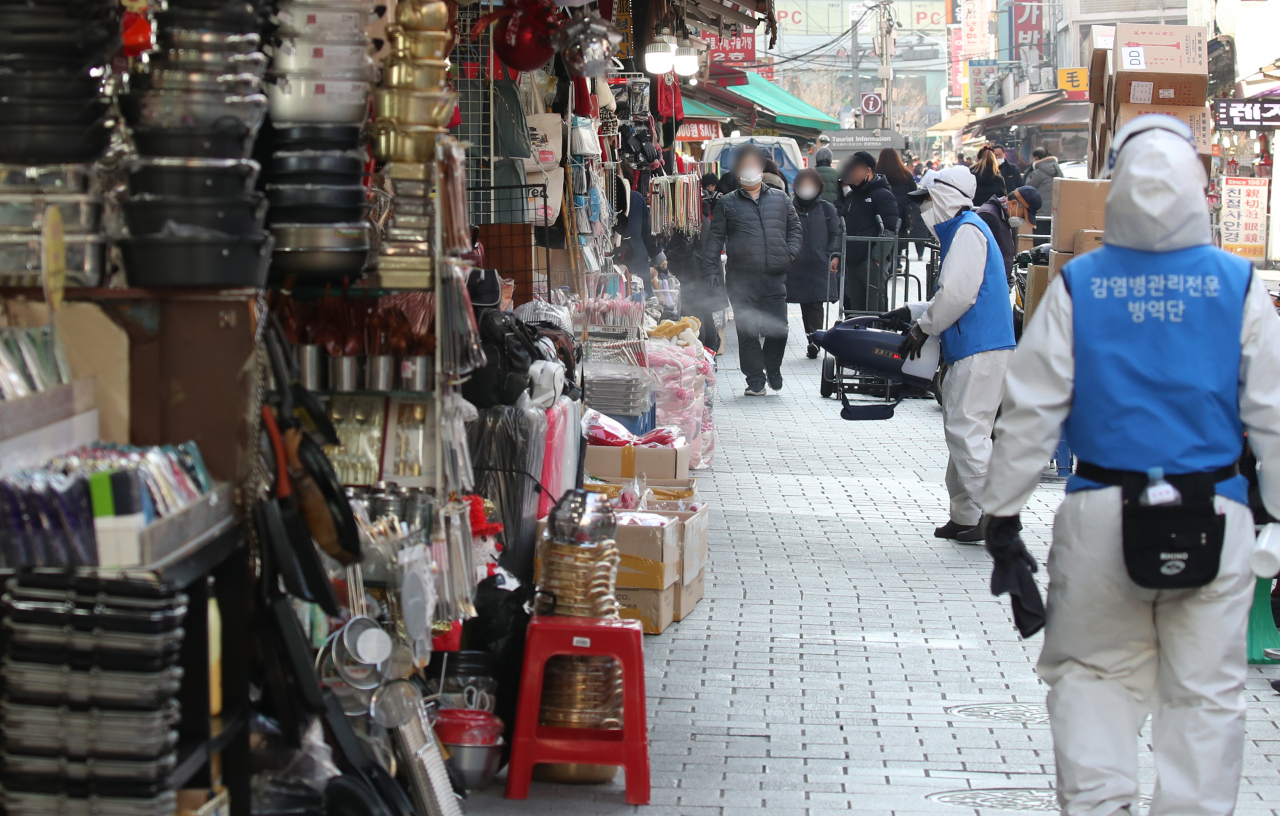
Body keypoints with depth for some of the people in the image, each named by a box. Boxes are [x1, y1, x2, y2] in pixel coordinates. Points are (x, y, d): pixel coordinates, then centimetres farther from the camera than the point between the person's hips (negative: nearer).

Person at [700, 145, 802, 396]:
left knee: (778, 328, -2)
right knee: (747, 331, -1)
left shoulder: (780, 199, 15)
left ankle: (772, 367, 23)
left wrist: (791, 252, 6)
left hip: (775, 277, 1)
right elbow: (715, 237, 6)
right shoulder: (727, 204, 9)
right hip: (741, 278, -1)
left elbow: (794, 226, 22)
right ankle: (755, 379, 7)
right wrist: (710, 269, -2)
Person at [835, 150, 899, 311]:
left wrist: (878, 256, -21)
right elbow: (843, 226, 26)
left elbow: (890, 229, -13)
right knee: (856, 308, 11)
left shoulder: (883, 195, -5)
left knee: (874, 308, -11)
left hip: (872, 262, -8)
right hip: (852, 262, 8)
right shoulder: (850, 196, 21)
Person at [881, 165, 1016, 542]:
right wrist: (912, 312, 21)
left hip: (981, 351, -11)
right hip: (969, 349, 11)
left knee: (966, 431, -14)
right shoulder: (958, 231, 22)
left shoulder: (968, 230, -10)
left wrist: (923, 327, -8)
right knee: (959, 431, 12)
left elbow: (958, 294, -18)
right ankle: (965, 516, 15)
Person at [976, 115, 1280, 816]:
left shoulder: (1077, 285, -3)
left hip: (1103, 512, 0)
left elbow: (1031, 409, -2)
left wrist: (1001, 513, 4)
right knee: (1205, 691, 7)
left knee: (1093, 674, 14)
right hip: (1212, 516, 0)